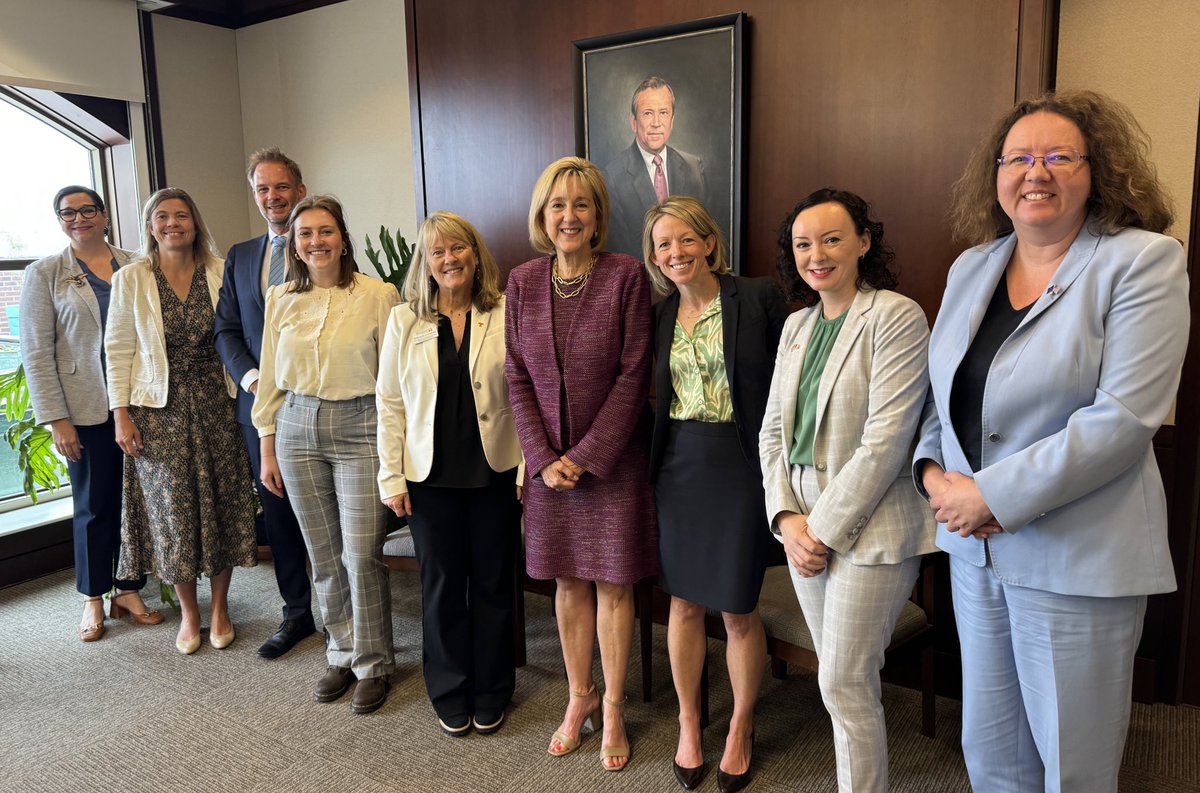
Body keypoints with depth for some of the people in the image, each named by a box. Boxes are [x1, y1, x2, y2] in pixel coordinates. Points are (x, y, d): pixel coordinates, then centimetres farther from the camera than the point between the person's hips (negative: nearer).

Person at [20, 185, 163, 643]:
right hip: (86, 410, -2)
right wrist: (56, 420, -8)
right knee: (94, 505, 7)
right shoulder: (44, 274, 2)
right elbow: (36, 353, -2)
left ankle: (129, 591, 21)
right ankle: (93, 598, 23)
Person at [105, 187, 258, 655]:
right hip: (159, 408, -1)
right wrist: (121, 415, -5)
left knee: (222, 503, 5)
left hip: (215, 403, 1)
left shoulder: (219, 273, 2)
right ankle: (188, 612, 22)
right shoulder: (131, 278, -1)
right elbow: (118, 349, -1)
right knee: (172, 507, 5)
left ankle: (220, 607, 22)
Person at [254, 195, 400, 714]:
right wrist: (268, 448, 11)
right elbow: (271, 379, 12)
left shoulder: (379, 296, -6)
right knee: (323, 555, 11)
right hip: (298, 429, 4)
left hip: (360, 428, -4)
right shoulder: (281, 300, 6)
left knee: (361, 554, -3)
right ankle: (342, 653, 29)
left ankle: (372, 665, 16)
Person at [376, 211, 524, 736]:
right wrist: (391, 477, -1)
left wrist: (530, 467, -6)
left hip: (495, 471, -1)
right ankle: (450, 695, 30)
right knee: (442, 584, 11)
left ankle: (491, 694, 29)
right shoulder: (404, 320, 2)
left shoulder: (506, 315, -3)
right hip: (430, 475, 1)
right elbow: (389, 402, 3)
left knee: (493, 584, 10)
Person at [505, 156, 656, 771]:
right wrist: (543, 458, -5)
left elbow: (633, 375, -12)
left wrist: (585, 456, -13)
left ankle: (613, 708, 26)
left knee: (613, 583, 7)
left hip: (613, 456, -3)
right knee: (568, 581, 14)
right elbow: (517, 376, 3)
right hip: (548, 459, 3)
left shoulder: (626, 276, -10)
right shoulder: (523, 281, 2)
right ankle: (579, 697, 33)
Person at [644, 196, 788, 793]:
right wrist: (651, 463, 6)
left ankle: (740, 730, 30)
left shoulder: (759, 298, -7)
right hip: (679, 467, 4)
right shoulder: (659, 316, 8)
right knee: (684, 603, 12)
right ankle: (688, 725, 32)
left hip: (741, 464, -4)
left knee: (738, 609, 6)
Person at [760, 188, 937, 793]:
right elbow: (773, 430, 10)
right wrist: (786, 517, -3)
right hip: (804, 523, 7)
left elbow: (886, 439, -17)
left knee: (844, 683, 0)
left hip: (869, 524, -6)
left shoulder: (897, 317, -11)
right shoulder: (797, 325, 11)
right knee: (838, 675, 16)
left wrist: (825, 528, -15)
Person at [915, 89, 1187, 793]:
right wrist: (932, 471, -5)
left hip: (1077, 562, -5)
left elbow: (1124, 417, -19)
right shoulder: (971, 267, 9)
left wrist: (992, 494, -19)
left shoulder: (1145, 261, -9)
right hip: (976, 551, 5)